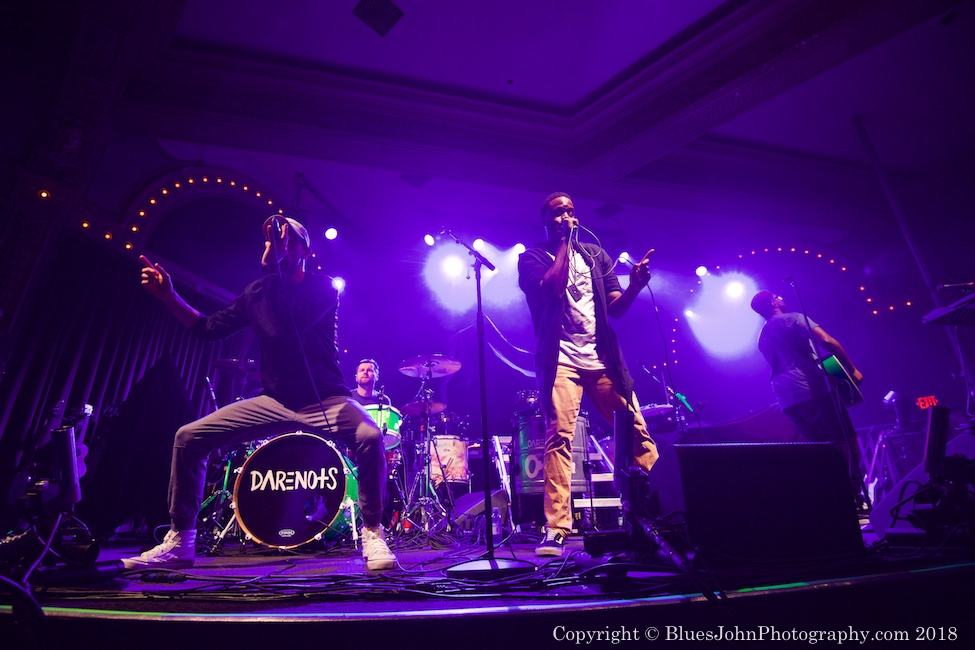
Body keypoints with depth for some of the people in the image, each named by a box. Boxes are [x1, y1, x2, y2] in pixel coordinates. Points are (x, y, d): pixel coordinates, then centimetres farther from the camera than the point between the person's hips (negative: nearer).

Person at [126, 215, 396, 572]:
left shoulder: (322, 287, -7)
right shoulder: (257, 292, 10)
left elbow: (287, 328, -25)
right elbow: (208, 327, 13)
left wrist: (270, 268, -23)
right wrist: (169, 296, 3)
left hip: (324, 399, -5)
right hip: (274, 401, 6)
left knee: (369, 436, -34)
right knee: (188, 437, -2)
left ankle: (372, 532, -15)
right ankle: (179, 542, 13)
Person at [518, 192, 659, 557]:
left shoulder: (595, 254, 19)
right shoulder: (532, 258, 9)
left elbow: (615, 308, 13)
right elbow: (552, 287, -14)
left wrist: (635, 285, -7)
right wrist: (564, 244, -3)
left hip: (601, 358, 4)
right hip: (560, 359, -4)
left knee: (636, 431, 1)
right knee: (559, 436, -13)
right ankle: (556, 529, -8)